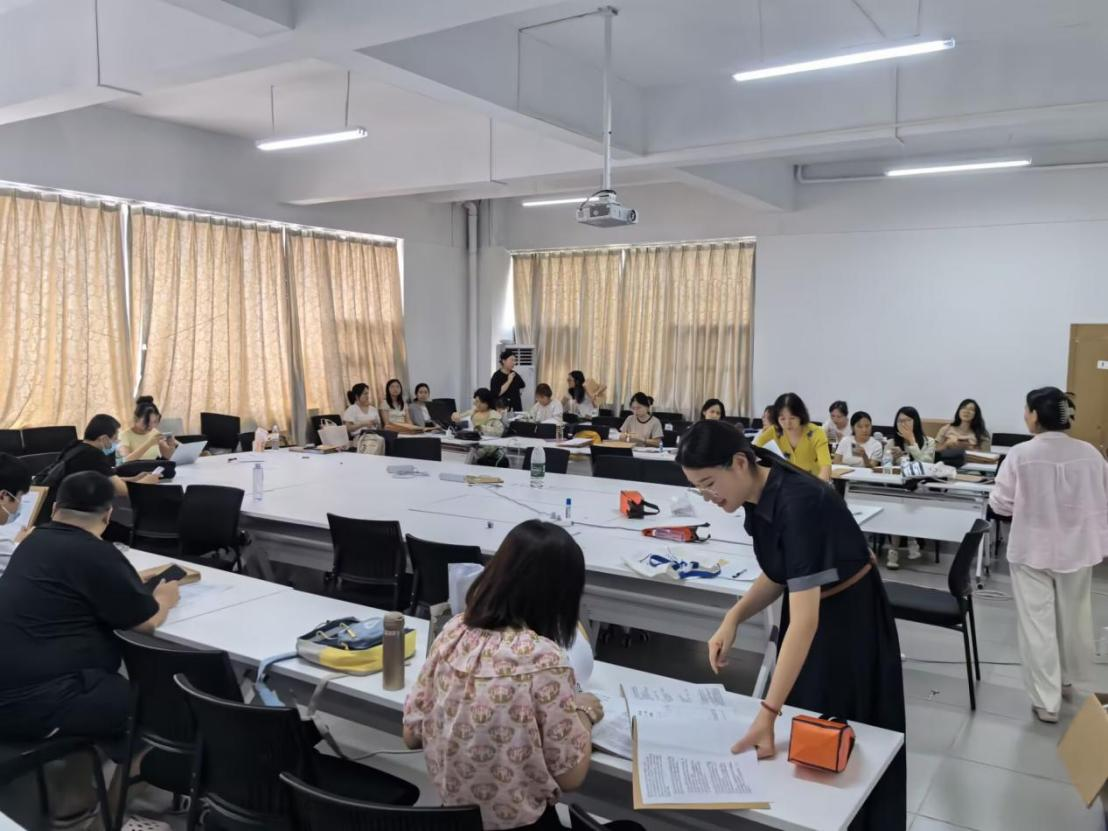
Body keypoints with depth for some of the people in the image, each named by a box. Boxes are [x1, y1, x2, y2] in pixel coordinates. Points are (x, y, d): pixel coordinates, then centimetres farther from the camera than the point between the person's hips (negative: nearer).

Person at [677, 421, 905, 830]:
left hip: (851, 626, -8)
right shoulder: (758, 496, -7)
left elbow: (805, 618, -37)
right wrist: (733, 618, -9)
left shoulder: (798, 502, -33)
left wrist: (767, 714, -41)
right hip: (810, 616, 8)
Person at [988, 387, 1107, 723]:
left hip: (1032, 550, -4)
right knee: (1073, 618, 22)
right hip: (1077, 549, 4)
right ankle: (1067, 680, 42)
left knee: (1037, 624, 6)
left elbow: (1000, 505, -11)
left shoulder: (1020, 455, -18)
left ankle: (1046, 702, 12)